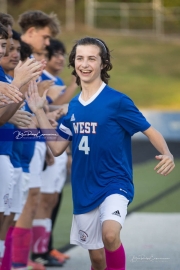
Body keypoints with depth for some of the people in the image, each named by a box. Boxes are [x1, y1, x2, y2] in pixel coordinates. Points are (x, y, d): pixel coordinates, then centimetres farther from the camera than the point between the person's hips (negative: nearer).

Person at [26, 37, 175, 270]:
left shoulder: (117, 101, -11)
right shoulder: (74, 106, 7)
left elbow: (150, 131, -7)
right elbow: (57, 148, 10)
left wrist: (167, 155, -26)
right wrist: (39, 111, 5)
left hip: (115, 183, -6)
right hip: (84, 191, 6)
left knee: (110, 233, -33)